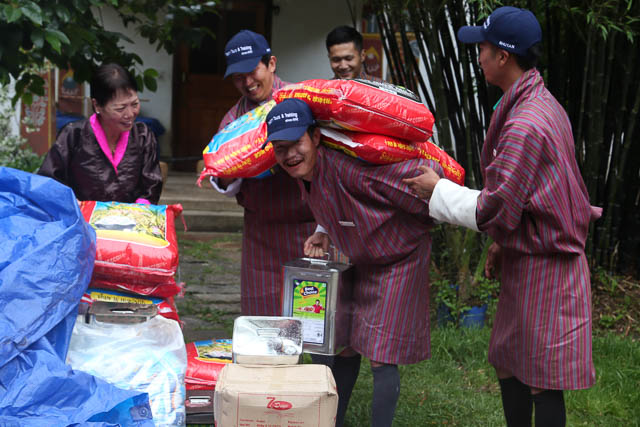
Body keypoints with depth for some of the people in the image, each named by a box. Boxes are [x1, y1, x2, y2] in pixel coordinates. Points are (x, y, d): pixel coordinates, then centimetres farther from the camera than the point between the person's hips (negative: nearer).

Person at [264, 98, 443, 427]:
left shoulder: (345, 165, -34)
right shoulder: (304, 176, -7)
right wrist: (325, 234, -2)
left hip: (399, 262, -8)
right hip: (361, 264, 8)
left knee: (381, 358, -6)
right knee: (345, 346, 16)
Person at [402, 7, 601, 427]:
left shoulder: (524, 125, -25)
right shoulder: (542, 103, 8)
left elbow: (495, 209, -23)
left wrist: (438, 190, -10)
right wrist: (504, 244, 18)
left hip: (541, 268, -10)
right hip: (529, 255, 10)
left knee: (542, 382, 0)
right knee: (508, 365, 17)